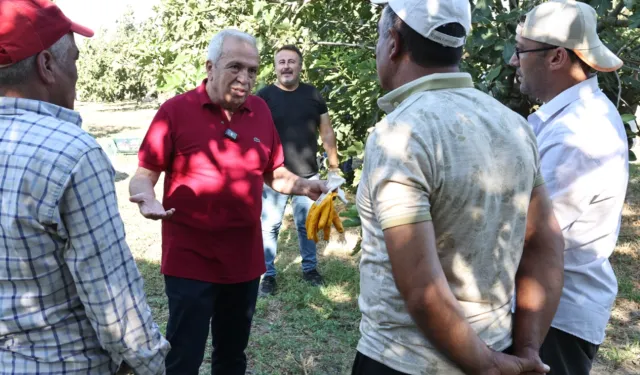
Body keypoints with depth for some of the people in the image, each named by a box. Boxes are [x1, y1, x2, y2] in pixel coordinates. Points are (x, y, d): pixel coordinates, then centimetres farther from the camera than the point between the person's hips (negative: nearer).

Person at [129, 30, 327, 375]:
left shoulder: (260, 110, 3)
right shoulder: (176, 110, -10)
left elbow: (273, 172, 12)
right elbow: (144, 175, -7)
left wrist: (303, 187, -7)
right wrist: (146, 197, -28)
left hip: (245, 258, 5)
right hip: (190, 260, -4)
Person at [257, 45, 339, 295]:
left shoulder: (313, 95, 5)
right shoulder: (264, 97, -4)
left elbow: (326, 132, 10)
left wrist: (333, 165, 9)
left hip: (308, 175, 3)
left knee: (308, 224, 14)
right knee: (269, 226, 4)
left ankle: (309, 268, 31)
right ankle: (268, 274, 19)